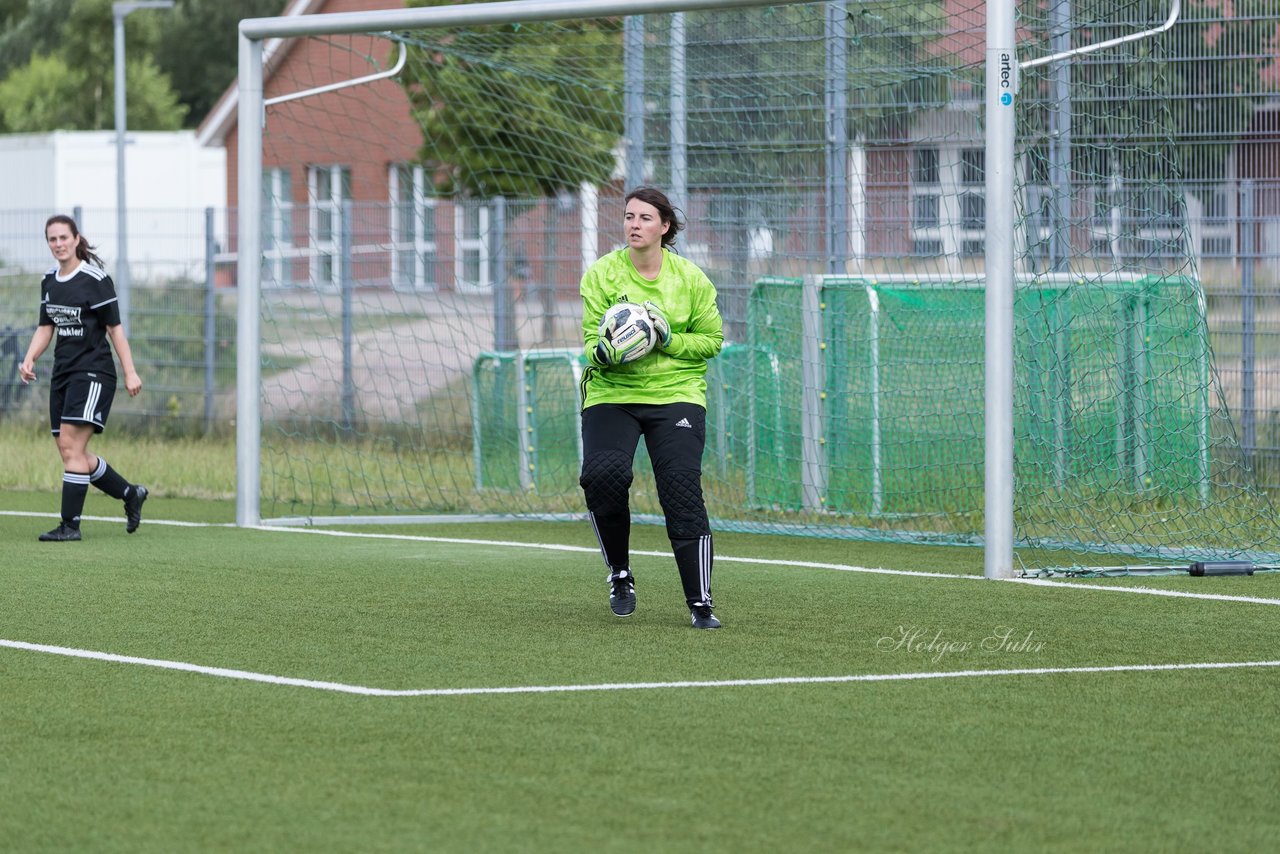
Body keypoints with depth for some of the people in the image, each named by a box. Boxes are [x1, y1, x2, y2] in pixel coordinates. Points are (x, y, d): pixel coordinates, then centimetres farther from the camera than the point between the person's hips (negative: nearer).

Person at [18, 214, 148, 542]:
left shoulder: (95, 279, -10)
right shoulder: (49, 282, 11)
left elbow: (115, 328, -8)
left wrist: (130, 372, -10)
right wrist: (29, 359, 1)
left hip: (93, 372, -8)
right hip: (63, 373, 8)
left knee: (71, 445, -15)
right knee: (71, 452, 7)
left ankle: (70, 524, -13)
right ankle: (130, 494, 27)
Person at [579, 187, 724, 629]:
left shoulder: (690, 278, 0)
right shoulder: (601, 274, -2)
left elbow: (712, 339, 4)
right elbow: (593, 336, -5)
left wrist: (669, 340, -13)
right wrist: (604, 352, -29)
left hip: (676, 394, 0)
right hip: (612, 393, 0)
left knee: (682, 488, -14)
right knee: (601, 474, -23)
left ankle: (700, 604, -6)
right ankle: (619, 573, 2)